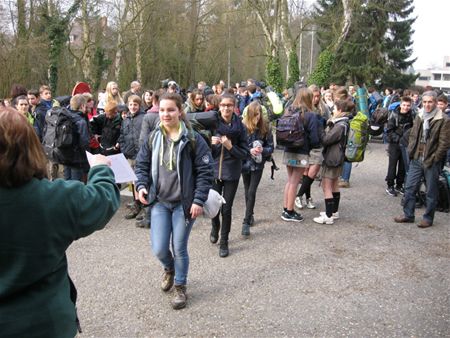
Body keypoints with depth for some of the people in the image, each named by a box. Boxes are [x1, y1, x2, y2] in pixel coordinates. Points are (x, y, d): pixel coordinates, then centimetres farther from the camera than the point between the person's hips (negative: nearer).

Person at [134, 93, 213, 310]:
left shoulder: (192, 139, -11)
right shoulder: (153, 139, 2)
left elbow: (205, 171, -9)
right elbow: (142, 165, 10)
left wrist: (199, 200, -15)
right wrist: (141, 186, -8)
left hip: (184, 203, -3)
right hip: (160, 202, 3)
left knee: (179, 249, 6)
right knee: (159, 249, 1)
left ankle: (180, 287, 31)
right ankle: (169, 269, 38)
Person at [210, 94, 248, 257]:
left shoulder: (240, 127, -4)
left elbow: (244, 153, -3)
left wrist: (230, 147, -19)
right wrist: (210, 143, -19)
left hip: (231, 173, 0)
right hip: (213, 171, 1)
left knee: (226, 209, 3)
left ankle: (224, 242, 21)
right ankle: (215, 227, 40)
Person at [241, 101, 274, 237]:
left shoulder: (265, 128, -5)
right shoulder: (242, 127, -10)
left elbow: (270, 147, 0)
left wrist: (262, 150, -19)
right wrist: (249, 151, -22)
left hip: (258, 164, -1)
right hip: (245, 163, 1)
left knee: (251, 192, -7)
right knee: (248, 192, 14)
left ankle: (246, 222, -1)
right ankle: (250, 215, 35)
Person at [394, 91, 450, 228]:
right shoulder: (419, 117, 10)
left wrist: (433, 159, -14)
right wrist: (410, 151, 5)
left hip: (431, 162, -5)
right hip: (416, 159, 6)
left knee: (431, 191, 6)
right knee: (410, 188, 9)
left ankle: (428, 218, 18)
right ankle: (408, 215, 21)